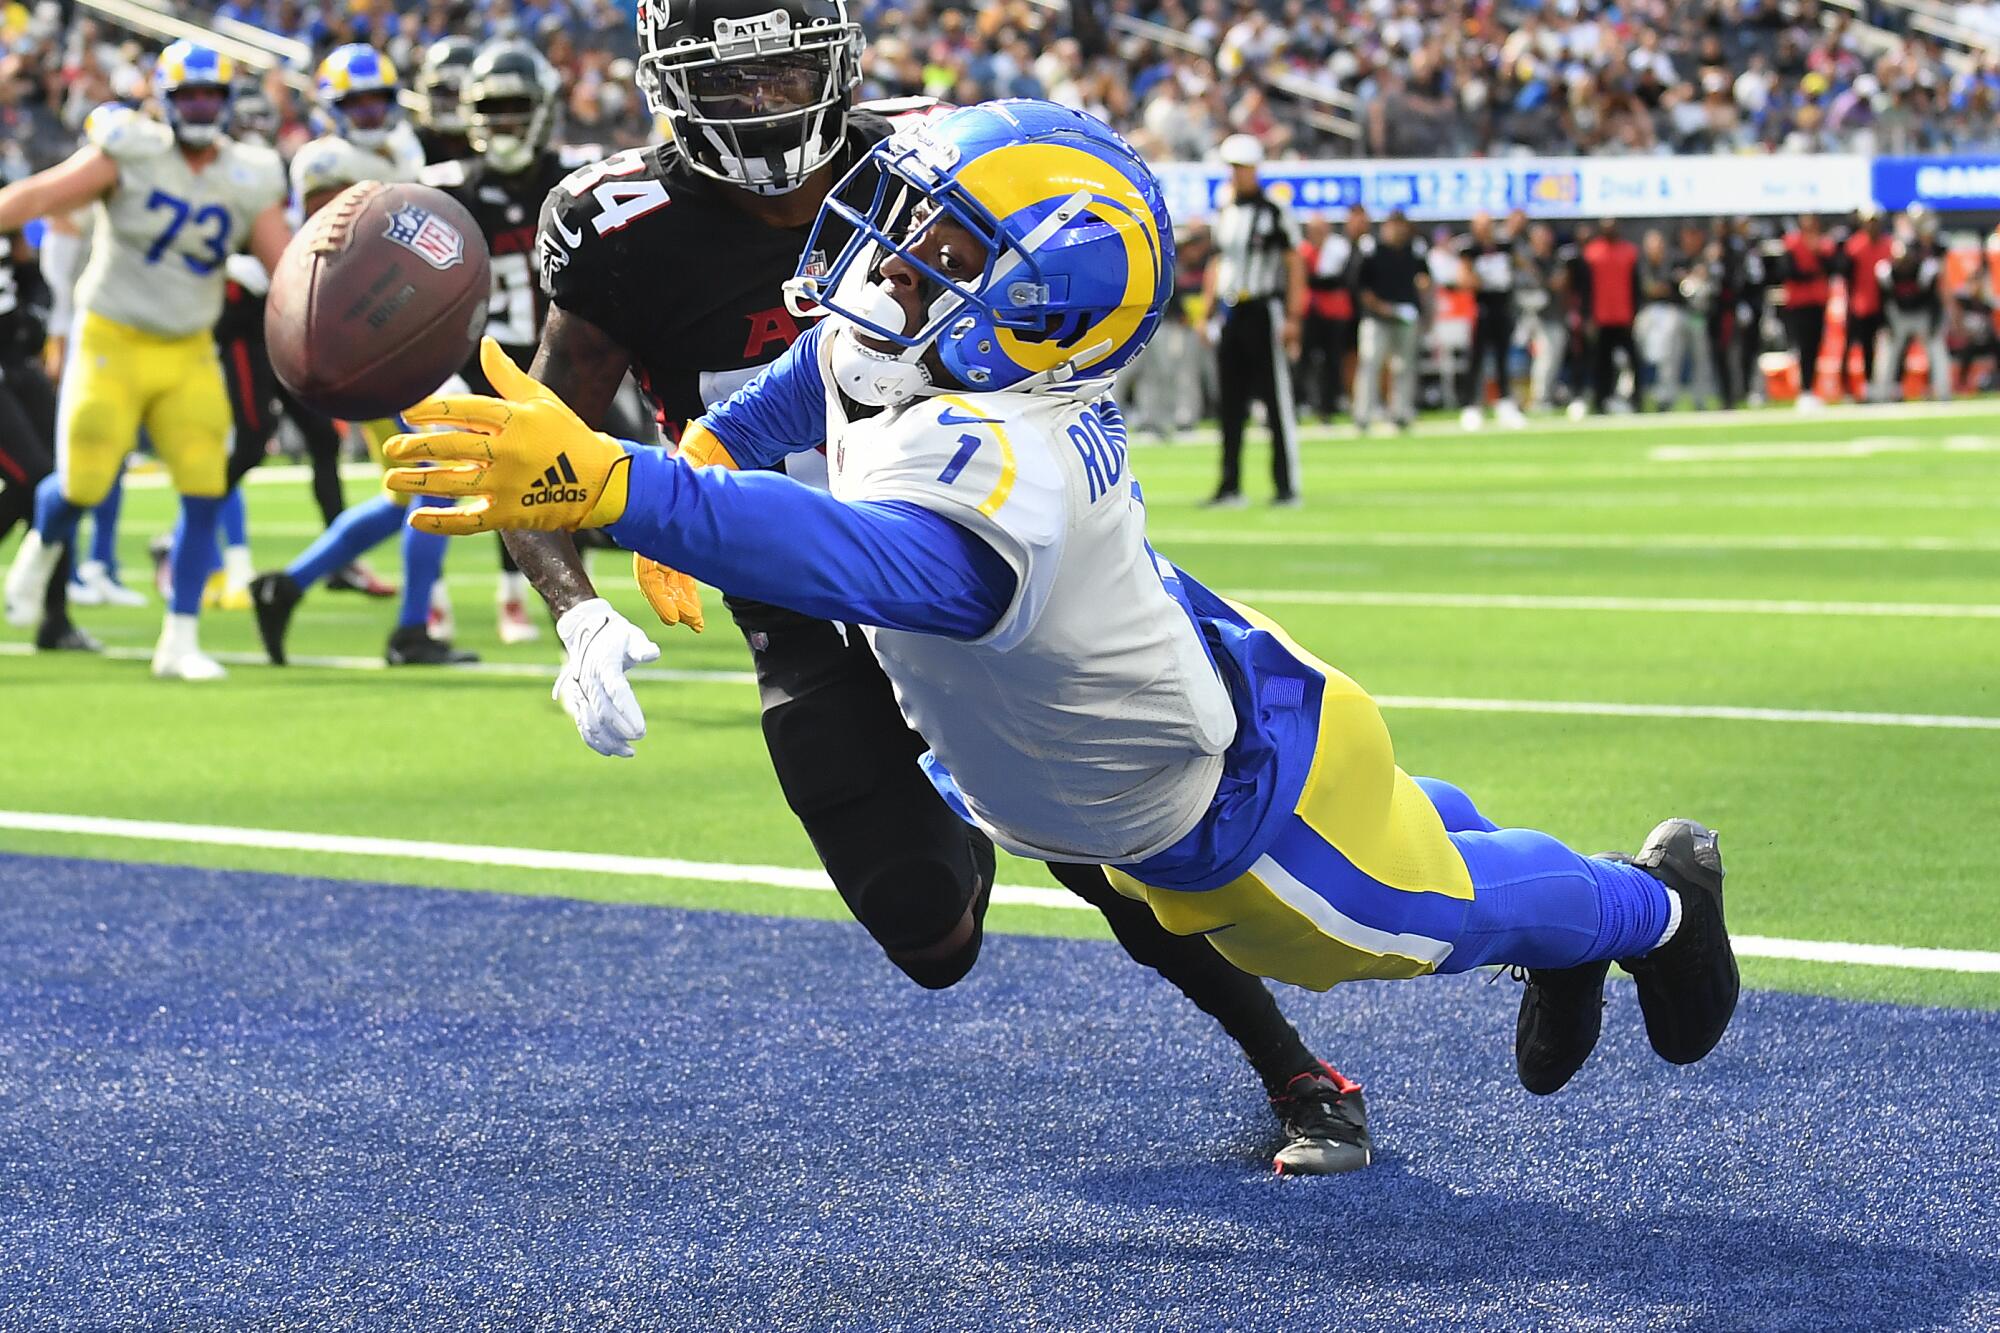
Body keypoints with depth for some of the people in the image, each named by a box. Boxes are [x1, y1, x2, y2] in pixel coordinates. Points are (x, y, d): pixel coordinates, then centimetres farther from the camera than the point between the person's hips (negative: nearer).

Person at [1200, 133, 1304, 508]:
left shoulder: (1275, 212, -5)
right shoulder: (1225, 213, 14)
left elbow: (1295, 266, -7)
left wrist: (1293, 318, -13)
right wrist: (1208, 312, 12)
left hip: (1264, 312, -6)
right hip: (1229, 315, 6)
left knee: (1277, 401, -3)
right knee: (1229, 405, 6)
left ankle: (1287, 486, 0)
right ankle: (1230, 486, 10)